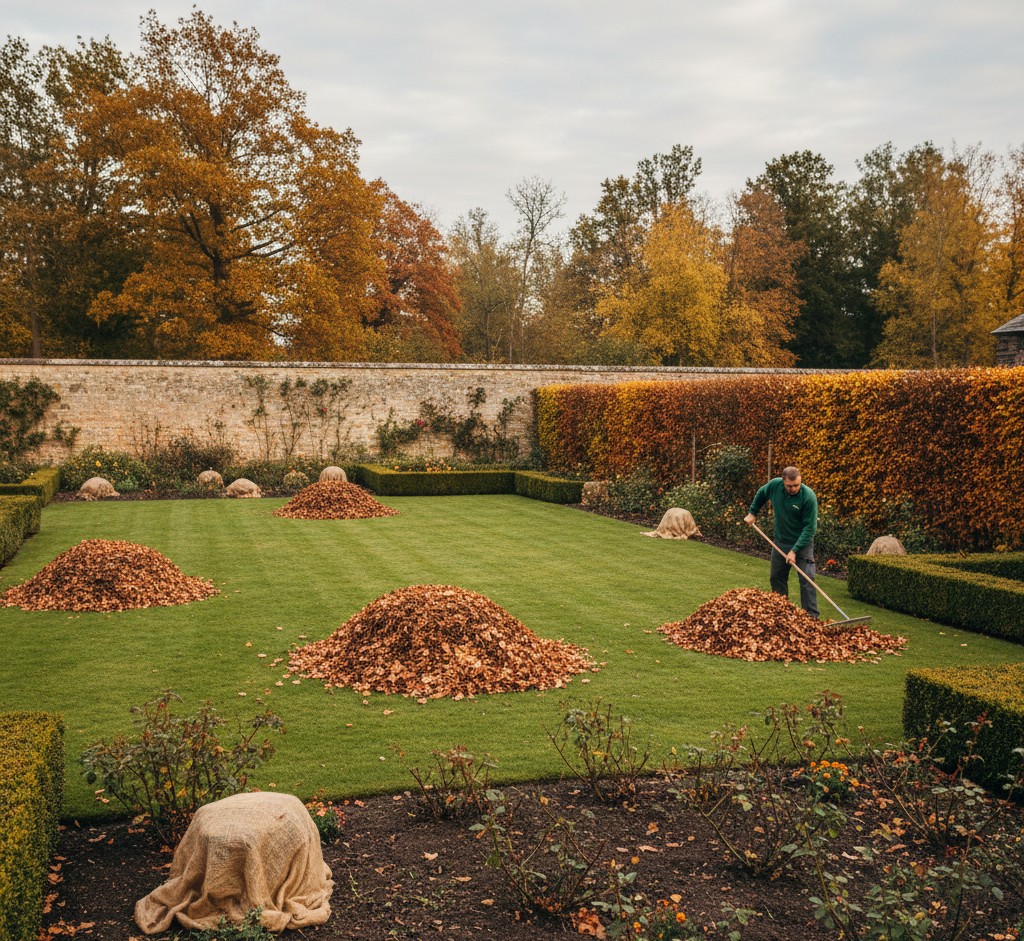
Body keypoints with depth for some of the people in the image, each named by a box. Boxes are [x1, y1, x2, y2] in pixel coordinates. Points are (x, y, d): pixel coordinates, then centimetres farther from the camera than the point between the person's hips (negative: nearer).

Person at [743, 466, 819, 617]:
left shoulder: (809, 496, -26)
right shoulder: (774, 485, -13)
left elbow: (810, 528, -24)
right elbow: (761, 494, 13)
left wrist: (795, 550, -27)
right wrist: (752, 513, 12)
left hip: (802, 543, -5)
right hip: (780, 542, 5)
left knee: (806, 580, -11)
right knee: (776, 578, 15)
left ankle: (811, 616, -5)